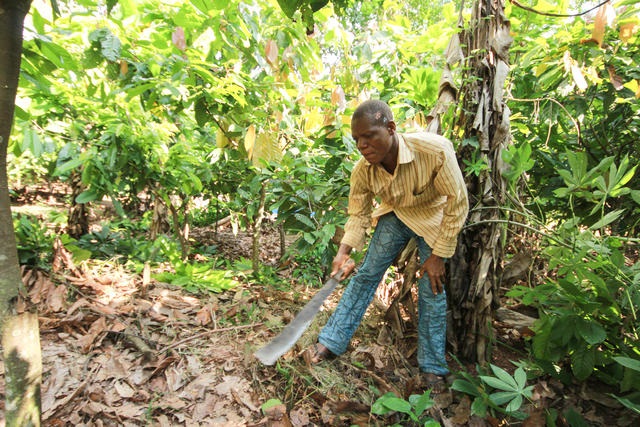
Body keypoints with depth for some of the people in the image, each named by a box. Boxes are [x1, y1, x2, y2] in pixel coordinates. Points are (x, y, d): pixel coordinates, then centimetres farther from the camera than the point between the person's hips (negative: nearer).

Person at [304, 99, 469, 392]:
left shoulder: (436, 150, -36)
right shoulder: (363, 171, -24)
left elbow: (457, 203, -25)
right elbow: (359, 214, -8)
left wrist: (438, 256, -20)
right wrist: (344, 252, -25)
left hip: (434, 217, -2)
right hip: (395, 215, 3)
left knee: (432, 289, -3)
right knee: (366, 274, -1)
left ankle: (433, 367, 17)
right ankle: (331, 342, 9)